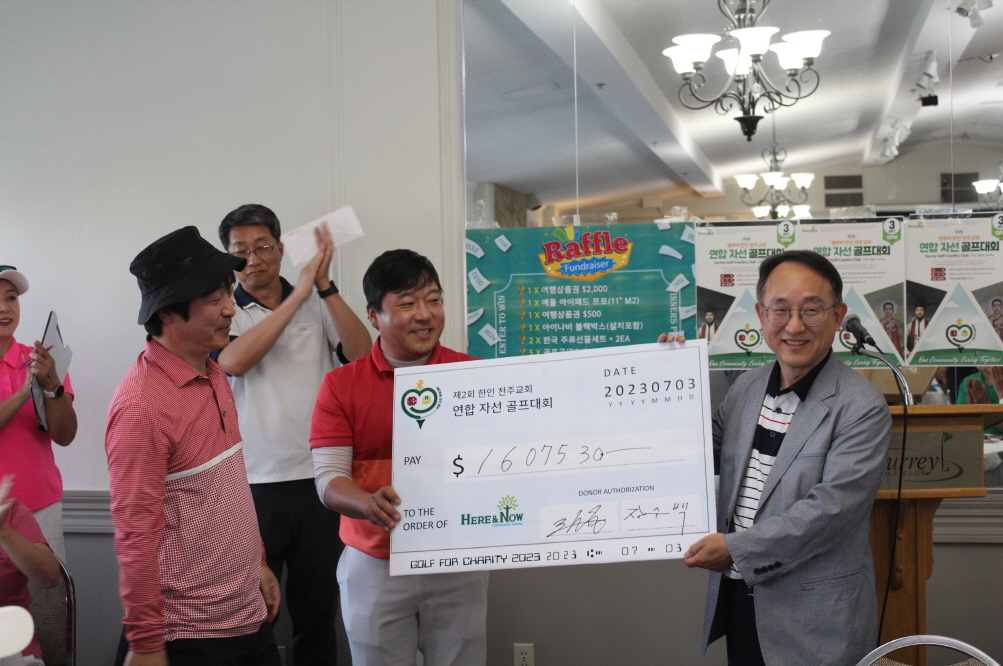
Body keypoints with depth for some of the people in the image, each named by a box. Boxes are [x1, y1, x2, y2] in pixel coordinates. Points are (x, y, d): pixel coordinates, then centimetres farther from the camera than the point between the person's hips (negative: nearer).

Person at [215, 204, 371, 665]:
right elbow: (234, 361, -19)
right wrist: (297, 295, -18)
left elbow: (362, 355, -8)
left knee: (318, 609, 11)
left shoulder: (317, 306, 6)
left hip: (317, 480, 2)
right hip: (252, 485, -2)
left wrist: (325, 286, -14)